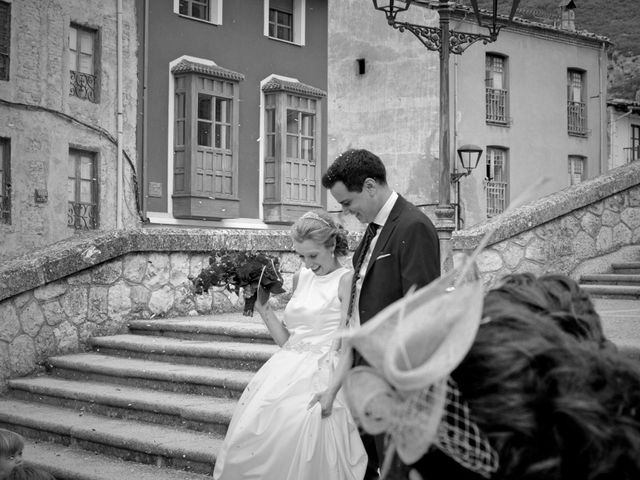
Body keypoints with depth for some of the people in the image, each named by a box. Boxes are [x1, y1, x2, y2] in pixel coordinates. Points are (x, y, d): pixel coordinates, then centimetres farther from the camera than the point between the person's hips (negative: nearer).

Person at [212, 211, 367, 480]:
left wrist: (330, 390, -22)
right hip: (286, 372, 6)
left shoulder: (346, 280, -5)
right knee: (250, 437, -4)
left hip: (322, 376, -6)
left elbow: (345, 346, -12)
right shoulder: (301, 278, 15)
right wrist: (262, 307, 8)